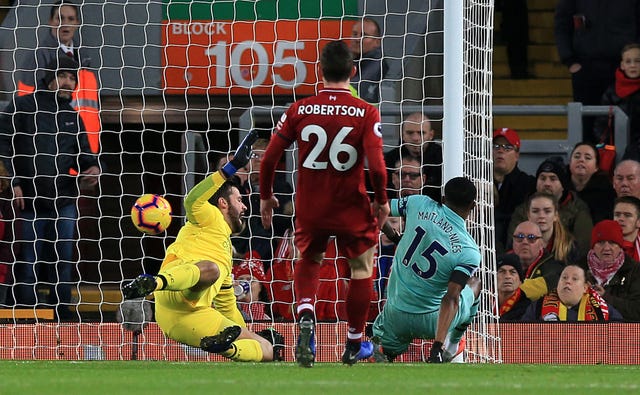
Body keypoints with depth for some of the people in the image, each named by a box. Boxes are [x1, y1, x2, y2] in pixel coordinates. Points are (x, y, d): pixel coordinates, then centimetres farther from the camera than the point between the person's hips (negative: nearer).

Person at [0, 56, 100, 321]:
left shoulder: (72, 117, 18)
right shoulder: (23, 107, 1)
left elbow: (83, 153, 25)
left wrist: (92, 167, 1)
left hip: (63, 203, 5)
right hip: (28, 202, -5)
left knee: (63, 263, 6)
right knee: (28, 262, -3)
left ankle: (62, 314, 13)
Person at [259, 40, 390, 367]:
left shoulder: (299, 110, -6)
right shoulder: (366, 113, -12)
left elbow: (269, 158, -4)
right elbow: (376, 166, -18)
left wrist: (265, 196, 12)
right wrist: (381, 202, 0)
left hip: (310, 209, 2)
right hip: (352, 209, -2)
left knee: (308, 261, 26)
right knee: (362, 268, 21)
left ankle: (305, 317, -3)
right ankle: (354, 345, 27)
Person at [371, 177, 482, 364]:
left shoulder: (419, 204, -9)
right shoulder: (469, 253, -17)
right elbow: (451, 298, -26)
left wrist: (391, 235, 20)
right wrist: (438, 346, -30)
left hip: (395, 316, 2)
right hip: (430, 321, -2)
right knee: (474, 283, 26)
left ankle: (379, 351, -4)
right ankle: (451, 346, 23)